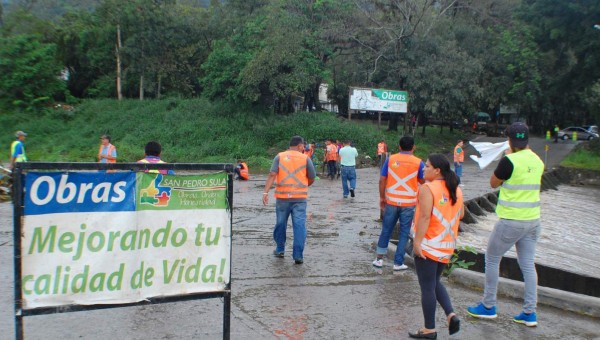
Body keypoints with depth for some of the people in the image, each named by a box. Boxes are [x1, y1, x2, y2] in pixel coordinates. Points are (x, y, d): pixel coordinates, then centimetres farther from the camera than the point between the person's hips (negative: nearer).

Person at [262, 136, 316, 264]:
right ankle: (298, 256, -3)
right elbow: (312, 179, 6)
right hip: (300, 197, -2)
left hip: (282, 197, 2)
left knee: (280, 223, 16)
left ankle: (280, 250, 30)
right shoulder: (305, 158, 2)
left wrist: (265, 192, -10)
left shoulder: (279, 156, 4)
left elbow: (272, 175, -7)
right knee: (299, 225, 0)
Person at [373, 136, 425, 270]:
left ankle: (379, 259, 19)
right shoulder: (418, 162, -4)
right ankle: (398, 263, 13)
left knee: (386, 230, 14)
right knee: (404, 233, 9)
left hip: (391, 201, 2)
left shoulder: (390, 159, 0)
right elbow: (423, 182, 3)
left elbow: (382, 180, 0)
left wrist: (382, 197, 10)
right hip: (408, 203, -1)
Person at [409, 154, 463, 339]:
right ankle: (451, 314, 8)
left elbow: (424, 216, -22)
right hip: (447, 246, 7)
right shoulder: (456, 189, 7)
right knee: (435, 282, 23)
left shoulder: (427, 188, -15)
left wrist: (417, 242, -21)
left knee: (427, 287, 4)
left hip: (428, 245, -7)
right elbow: (460, 214, 13)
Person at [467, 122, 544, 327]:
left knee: (492, 260, 8)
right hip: (533, 220, 7)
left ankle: (488, 307, 16)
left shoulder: (509, 161, -17)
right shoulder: (537, 161, 4)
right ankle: (530, 313, 16)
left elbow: (493, 183, -3)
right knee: (528, 265, 12)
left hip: (511, 221, -7)